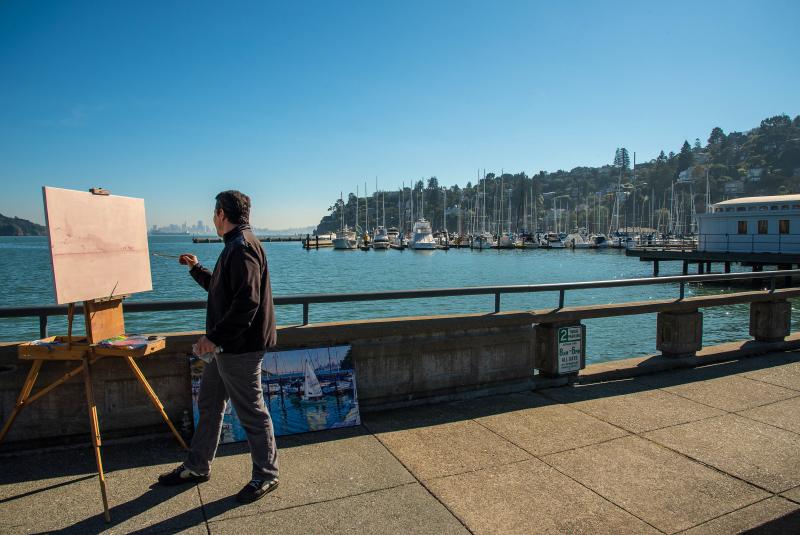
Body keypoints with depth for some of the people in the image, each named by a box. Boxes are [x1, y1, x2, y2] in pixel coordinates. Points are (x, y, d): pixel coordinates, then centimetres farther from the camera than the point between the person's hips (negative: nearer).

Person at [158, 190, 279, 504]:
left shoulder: (241, 248, -19)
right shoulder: (236, 246, 16)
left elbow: (247, 301, -28)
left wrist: (215, 337, -25)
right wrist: (196, 269, 34)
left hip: (240, 348, -11)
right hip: (225, 347, 11)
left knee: (252, 412, 2)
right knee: (208, 404, 20)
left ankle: (266, 476, 18)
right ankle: (197, 467, 37)